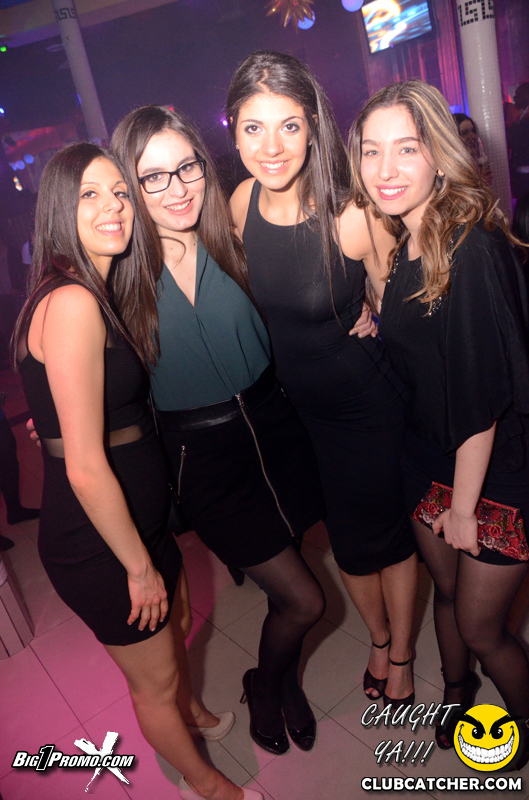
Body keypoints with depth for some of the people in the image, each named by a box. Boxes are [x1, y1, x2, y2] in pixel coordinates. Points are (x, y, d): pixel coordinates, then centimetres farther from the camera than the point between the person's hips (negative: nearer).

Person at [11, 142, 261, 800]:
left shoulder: (100, 295, 4)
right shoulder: (72, 303, -26)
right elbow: (85, 468, -27)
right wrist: (139, 566, -15)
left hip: (136, 517, 9)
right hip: (96, 544, -8)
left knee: (174, 625, 31)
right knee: (155, 682, 18)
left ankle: (195, 713, 62)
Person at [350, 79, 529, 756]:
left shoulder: (473, 247, -23)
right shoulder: (403, 245, 1)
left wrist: (463, 505, -16)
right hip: (431, 458, 7)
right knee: (446, 591, 24)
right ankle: (456, 693, 52)